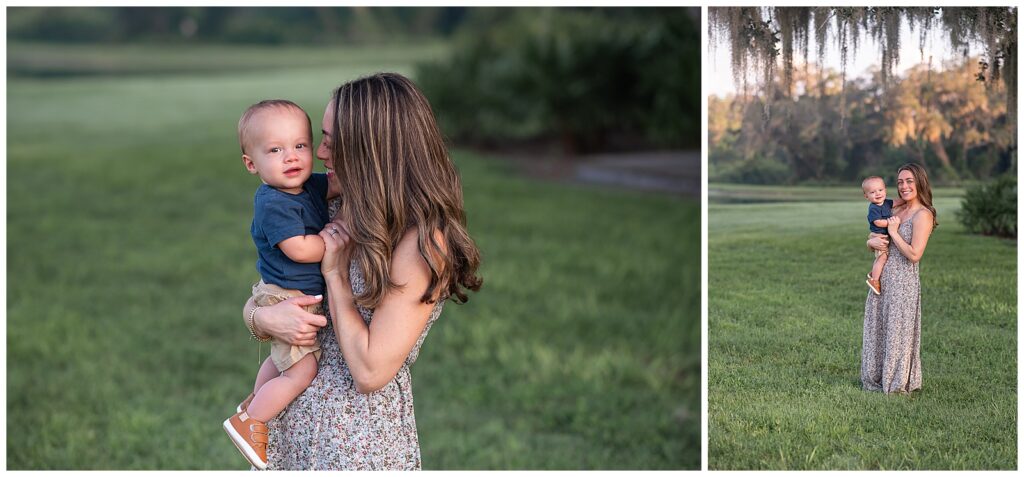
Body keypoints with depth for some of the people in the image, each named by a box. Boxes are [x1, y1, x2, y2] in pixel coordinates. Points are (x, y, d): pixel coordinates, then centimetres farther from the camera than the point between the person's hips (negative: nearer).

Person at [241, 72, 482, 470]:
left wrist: (334, 273, -16)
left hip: (359, 442, -6)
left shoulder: (422, 242, -19)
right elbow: (257, 298, 9)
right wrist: (263, 318, -13)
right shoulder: (341, 214, 2)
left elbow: (371, 370, -23)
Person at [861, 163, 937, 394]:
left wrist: (894, 233, -13)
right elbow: (872, 237, 17)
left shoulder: (923, 215, -12)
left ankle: (898, 383, 13)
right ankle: (876, 378, 26)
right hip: (882, 278, 8)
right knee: (877, 328, 14)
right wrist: (872, 241, -6)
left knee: (897, 331, 1)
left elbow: (914, 254, -20)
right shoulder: (897, 210, 12)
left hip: (903, 281, -8)